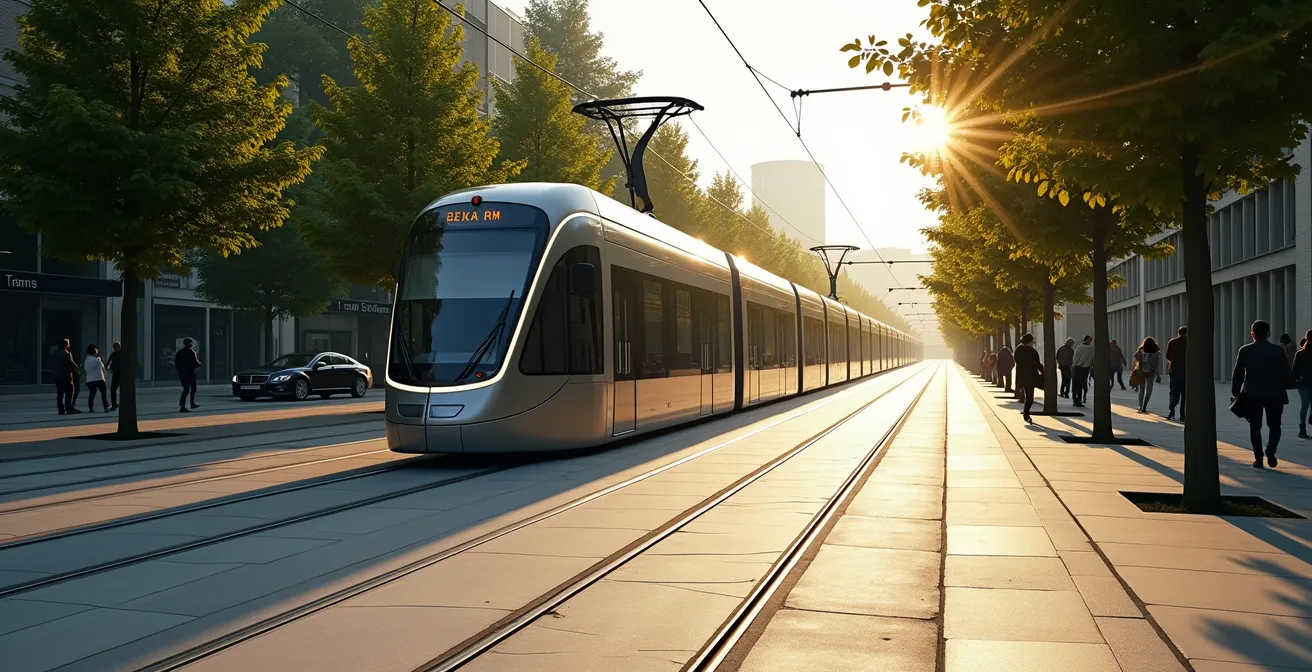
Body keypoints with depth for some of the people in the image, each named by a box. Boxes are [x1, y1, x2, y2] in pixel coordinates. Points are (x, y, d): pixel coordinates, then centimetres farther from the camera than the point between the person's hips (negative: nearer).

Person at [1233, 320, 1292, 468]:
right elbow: (1286, 374, -1)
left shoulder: (1245, 351, -4)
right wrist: (1280, 387, 17)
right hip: (1274, 395, 0)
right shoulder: (1278, 351, -3)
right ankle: (1271, 449, -12)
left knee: (1255, 427, 8)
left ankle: (1258, 458, 4)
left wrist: (1235, 393, 4)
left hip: (1252, 395, 0)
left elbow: (1238, 374, -4)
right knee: (1274, 425, 13)